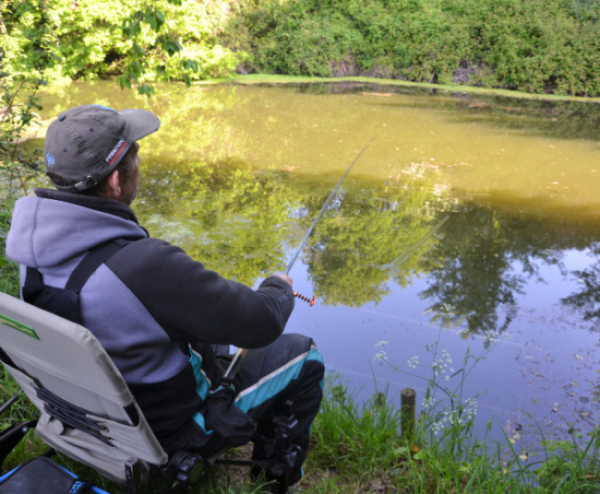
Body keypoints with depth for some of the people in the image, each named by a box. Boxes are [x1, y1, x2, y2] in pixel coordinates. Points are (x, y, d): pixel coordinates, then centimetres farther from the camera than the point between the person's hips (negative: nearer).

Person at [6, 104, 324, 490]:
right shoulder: (146, 264, -39)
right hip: (173, 426, -7)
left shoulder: (38, 246, -12)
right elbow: (262, 323, -28)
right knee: (304, 356, 9)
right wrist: (280, 287, -5)